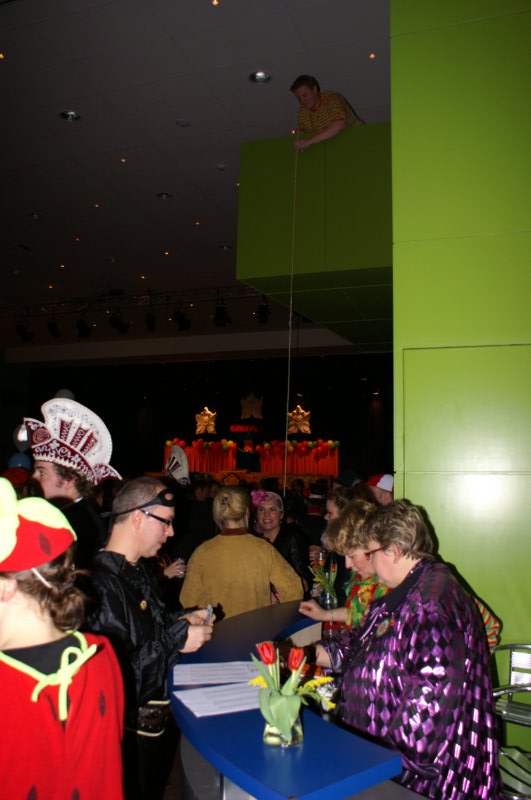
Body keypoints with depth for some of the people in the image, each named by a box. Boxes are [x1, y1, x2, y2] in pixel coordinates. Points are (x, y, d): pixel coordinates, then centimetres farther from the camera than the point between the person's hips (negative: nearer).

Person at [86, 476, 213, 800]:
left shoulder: (139, 569, 5)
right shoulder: (101, 583, -29)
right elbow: (113, 672, -32)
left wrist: (179, 620, 3)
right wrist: (177, 640, -24)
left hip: (157, 714, 9)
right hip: (130, 730, -9)